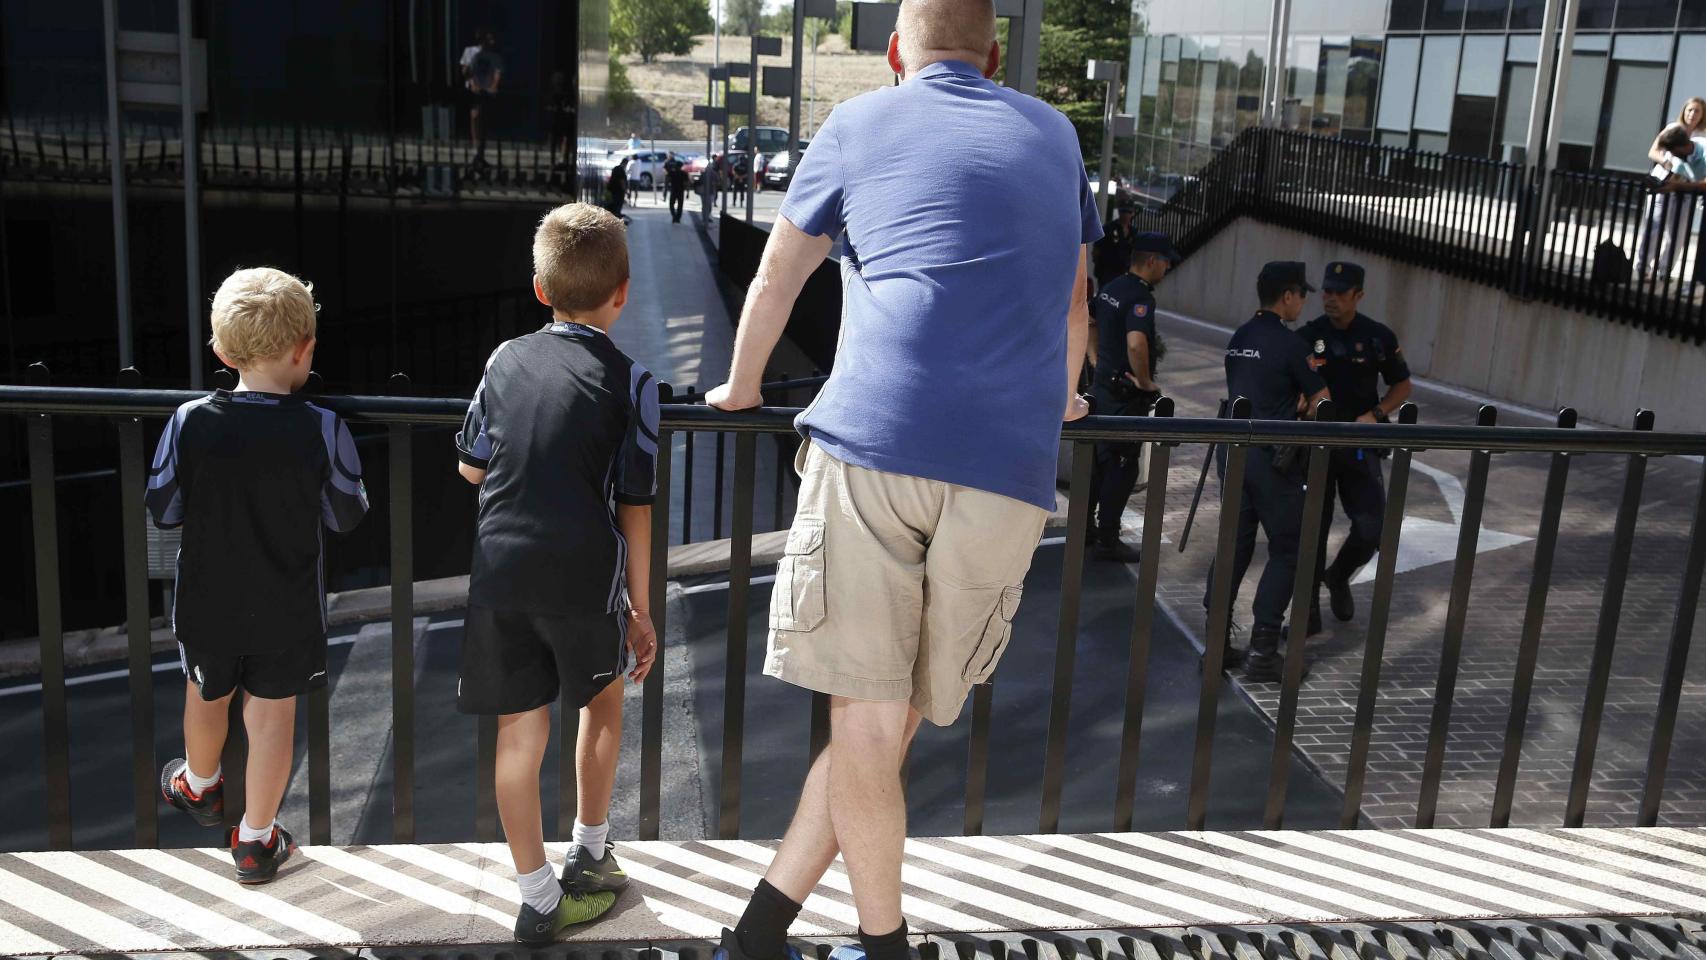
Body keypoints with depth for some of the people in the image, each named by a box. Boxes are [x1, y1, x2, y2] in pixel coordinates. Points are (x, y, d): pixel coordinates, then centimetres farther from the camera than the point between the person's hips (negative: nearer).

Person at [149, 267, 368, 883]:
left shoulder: (189, 423, -17)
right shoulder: (323, 431, -20)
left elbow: (162, 510, -5)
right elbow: (346, 517, -8)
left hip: (208, 604, 2)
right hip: (287, 611, -2)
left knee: (206, 698, 26)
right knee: (273, 715, 13)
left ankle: (199, 787, 53)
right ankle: (256, 839, 25)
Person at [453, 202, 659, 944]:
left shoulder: (506, 359, 8)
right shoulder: (630, 381, -2)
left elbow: (471, 467, 14)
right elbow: (634, 506, -3)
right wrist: (639, 607, 4)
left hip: (500, 570, 3)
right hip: (583, 573, -3)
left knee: (519, 732, 8)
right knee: (602, 702, 22)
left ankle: (538, 898, 15)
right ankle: (589, 855, 32)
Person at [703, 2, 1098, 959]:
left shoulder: (860, 124, 16)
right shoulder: (1054, 133, 23)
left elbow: (775, 282, 24)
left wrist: (741, 390, 41)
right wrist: (1061, 399, 53)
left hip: (872, 444, -2)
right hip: (1010, 468, 3)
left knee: (868, 719, 6)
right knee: (891, 720, 9)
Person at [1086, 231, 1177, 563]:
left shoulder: (1111, 288, 7)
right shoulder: (1140, 297, -21)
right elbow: (1136, 344, -36)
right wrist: (1146, 382, -23)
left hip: (1104, 384, 9)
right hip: (1127, 395, -9)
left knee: (1100, 457, 18)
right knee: (1123, 466, 0)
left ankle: (1084, 525, 27)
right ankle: (1107, 541, 5)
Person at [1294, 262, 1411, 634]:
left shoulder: (1379, 337, -2)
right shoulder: (1306, 336, -4)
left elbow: (1402, 386, 8)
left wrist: (1375, 414, -8)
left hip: (1359, 444, 1)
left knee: (1372, 529, -5)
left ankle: (1338, 577, 26)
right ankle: (1308, 610, 14)